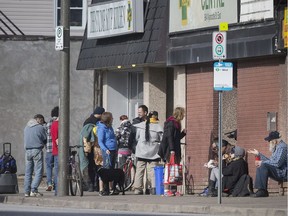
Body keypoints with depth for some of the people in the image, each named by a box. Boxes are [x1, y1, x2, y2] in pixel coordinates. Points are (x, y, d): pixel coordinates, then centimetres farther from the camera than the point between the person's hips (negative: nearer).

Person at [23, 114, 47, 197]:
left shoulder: (26, 128, 13)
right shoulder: (40, 128, -5)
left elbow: (25, 140, 16)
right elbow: (45, 140, 1)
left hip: (27, 151, 6)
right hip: (37, 150, -6)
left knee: (28, 172, 10)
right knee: (38, 172, -5)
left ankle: (27, 191, 8)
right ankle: (33, 190, -16)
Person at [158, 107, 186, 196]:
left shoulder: (176, 123, 19)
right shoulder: (171, 123, -11)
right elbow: (169, 137, -18)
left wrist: (183, 133, 10)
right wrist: (172, 150, -22)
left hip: (175, 151, 10)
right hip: (170, 151, -10)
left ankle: (174, 190, 9)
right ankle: (166, 190, -9)